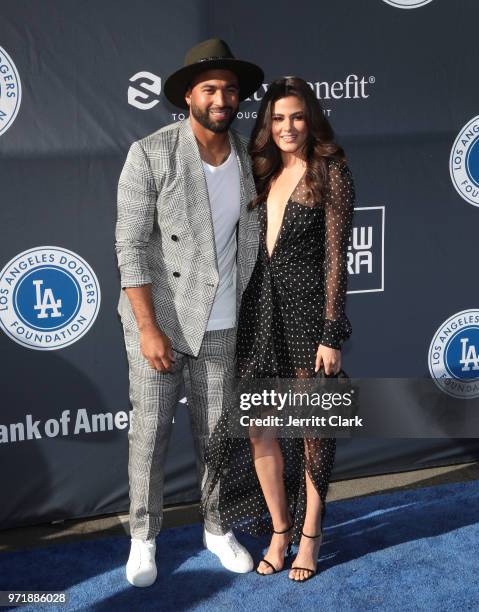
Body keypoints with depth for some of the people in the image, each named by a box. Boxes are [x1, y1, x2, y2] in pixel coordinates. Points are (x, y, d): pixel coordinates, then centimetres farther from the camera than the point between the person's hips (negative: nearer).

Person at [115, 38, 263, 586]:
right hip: (157, 319, -3)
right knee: (149, 433, 7)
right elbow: (131, 246, -15)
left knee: (216, 434, 13)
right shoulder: (149, 154, -14)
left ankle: (217, 529, 33)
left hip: (220, 325, 3)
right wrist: (149, 328, -18)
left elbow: (250, 239, 8)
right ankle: (144, 538, 26)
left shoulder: (249, 159, -1)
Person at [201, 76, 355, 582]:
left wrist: (331, 334, -13)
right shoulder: (263, 174, 11)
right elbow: (248, 249, 13)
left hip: (307, 308, -5)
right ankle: (279, 530, 24)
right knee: (257, 425, 6)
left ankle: (310, 532, 24)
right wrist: (237, 319, 11)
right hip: (259, 310, 5)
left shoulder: (330, 173, -5)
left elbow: (335, 257, -9)